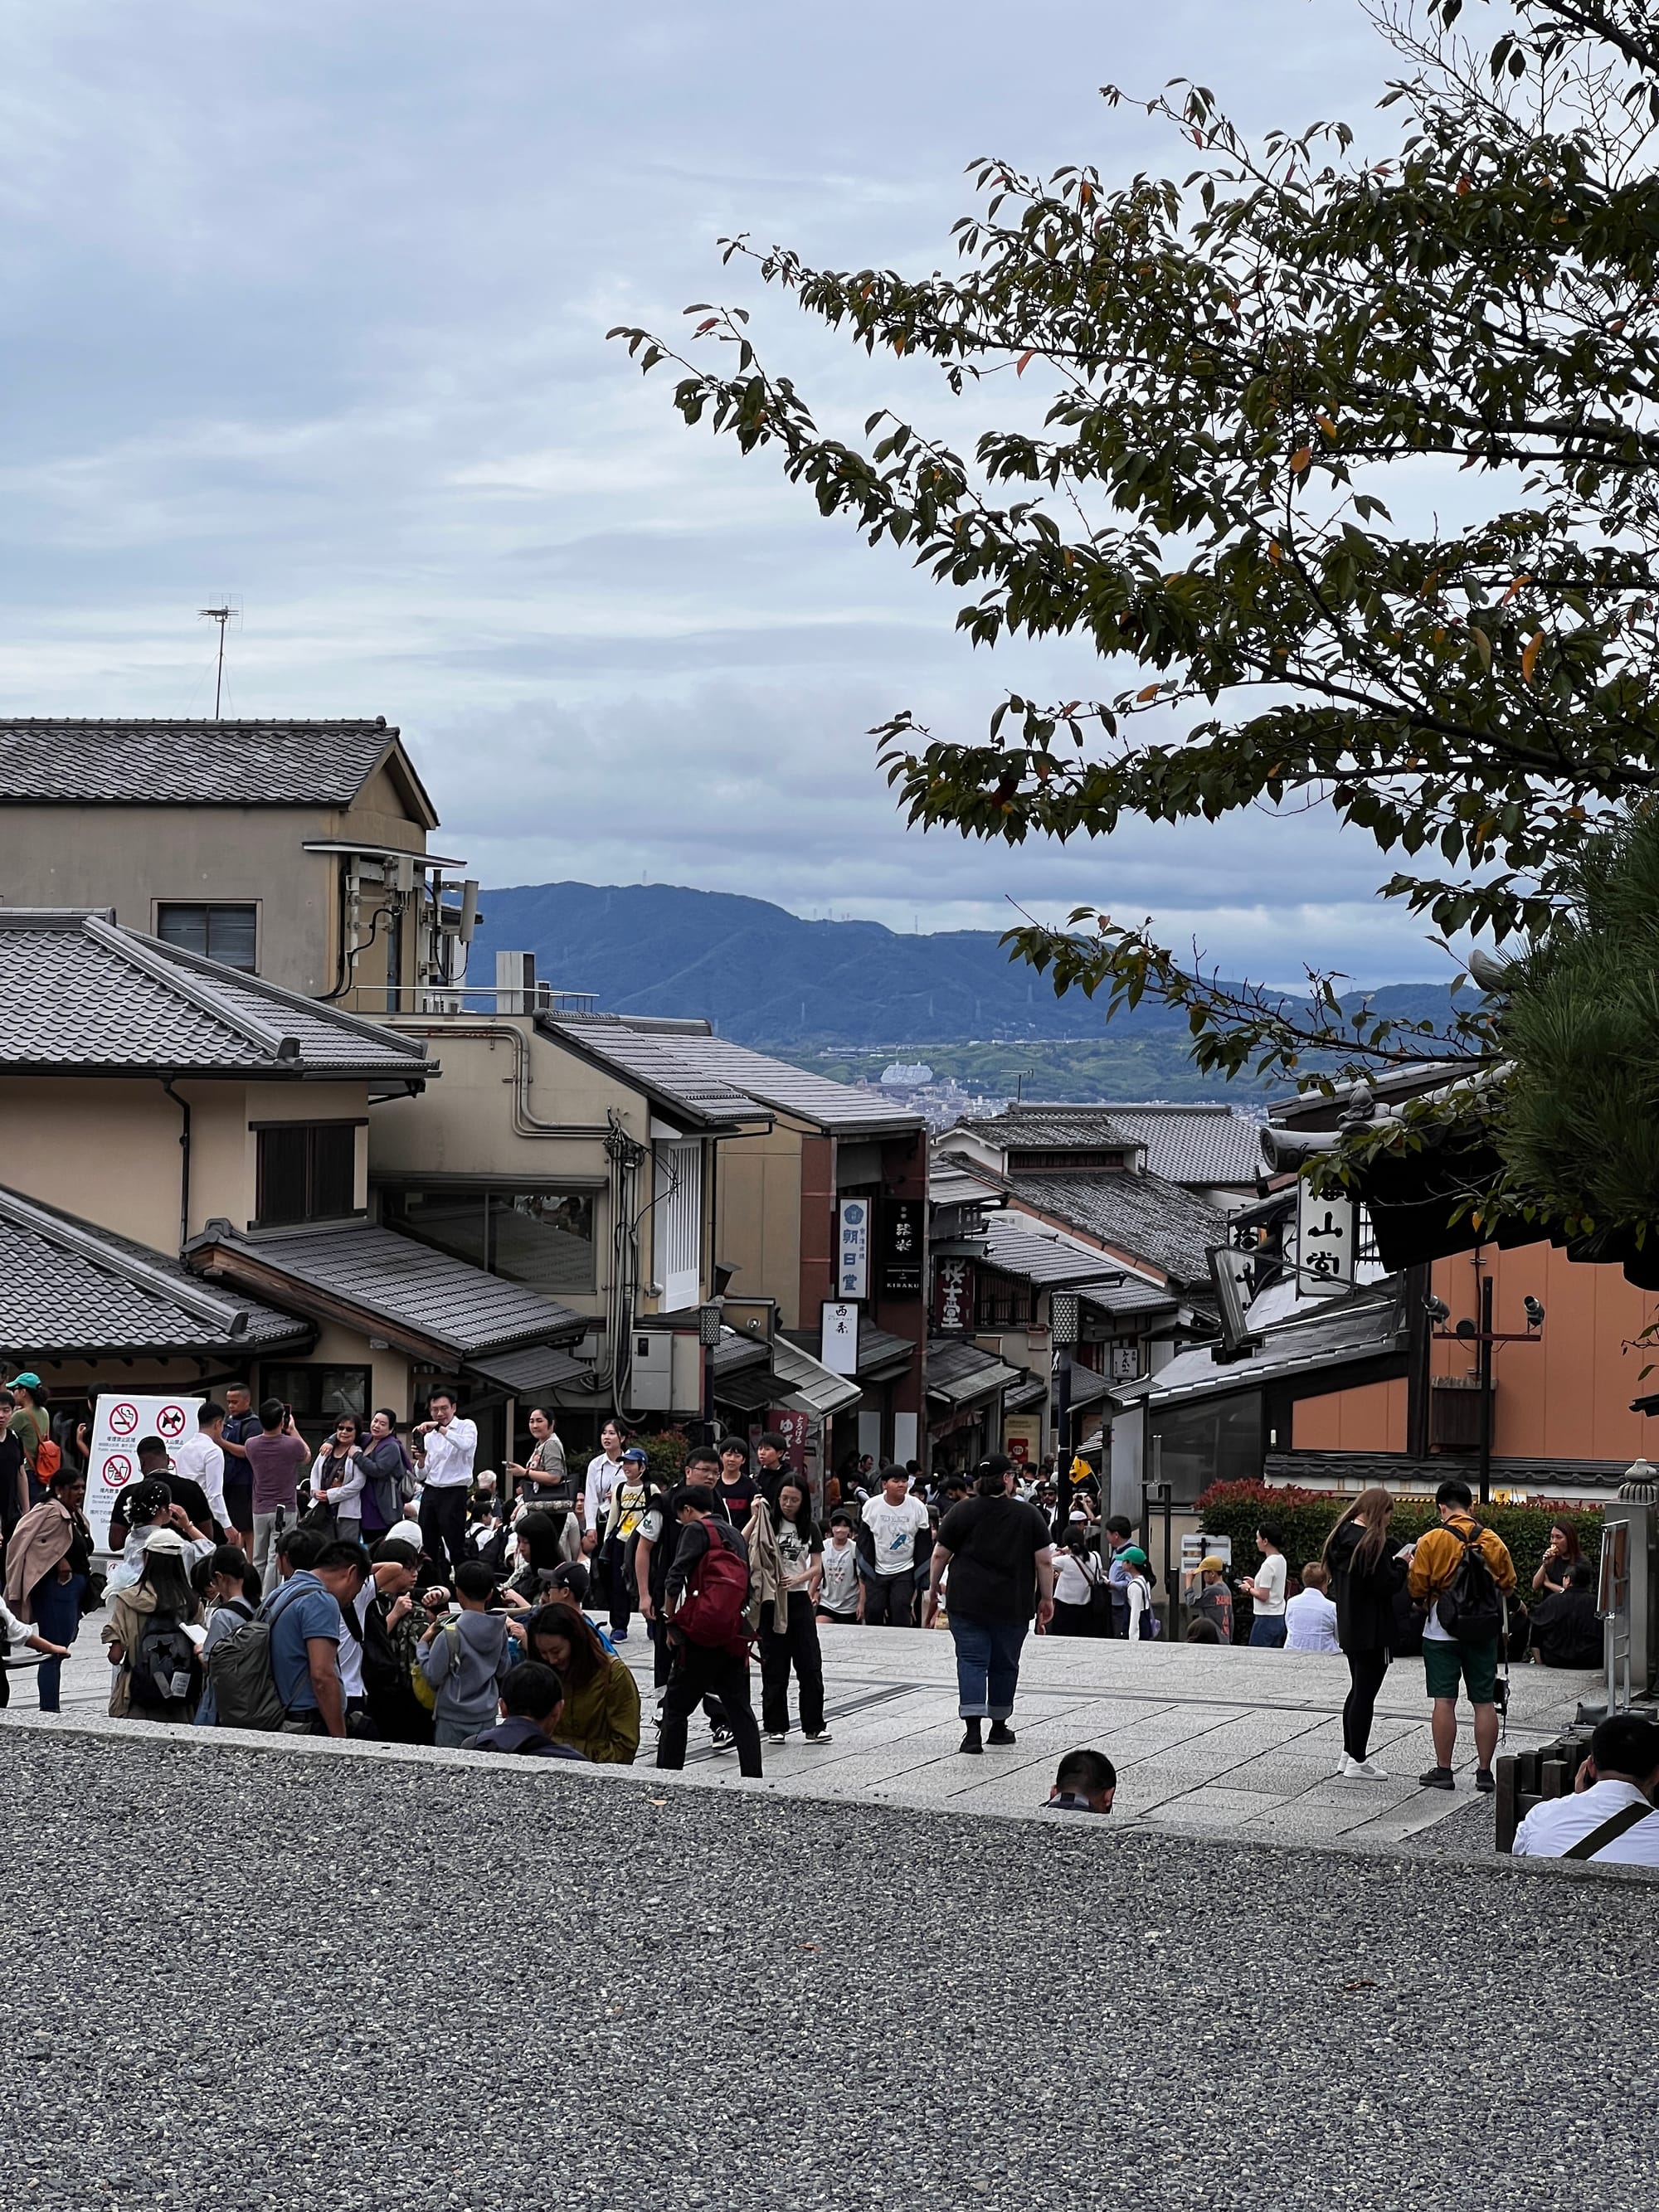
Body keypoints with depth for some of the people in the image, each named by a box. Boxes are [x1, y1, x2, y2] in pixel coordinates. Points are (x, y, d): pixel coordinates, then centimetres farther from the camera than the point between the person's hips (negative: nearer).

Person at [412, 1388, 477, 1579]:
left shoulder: (466, 1427, 0)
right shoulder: (429, 1436, 16)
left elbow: (465, 1444, -25)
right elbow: (422, 1475, 17)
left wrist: (440, 1427, -25)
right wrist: (421, 1460, -4)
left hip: (454, 1492, -6)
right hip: (430, 1492, 6)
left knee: (455, 1545, -8)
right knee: (427, 1546, 7)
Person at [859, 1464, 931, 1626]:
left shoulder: (918, 1507, -5)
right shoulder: (871, 1506, -4)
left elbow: (924, 1544, 0)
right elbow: (864, 1543, 2)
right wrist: (866, 1572, -2)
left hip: (905, 1572, -1)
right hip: (876, 1571, 1)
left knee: (901, 1617, -12)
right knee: (873, 1610, -1)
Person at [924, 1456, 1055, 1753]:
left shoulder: (961, 1513, 0)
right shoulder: (1029, 1515, 0)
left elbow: (940, 1555, 3)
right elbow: (1044, 1561, -1)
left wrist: (933, 1592, 13)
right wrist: (1046, 1599, 8)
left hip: (968, 1603, 0)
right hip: (1013, 1606, 1)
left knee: (971, 1662, -2)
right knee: (1005, 1664, 14)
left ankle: (972, 1730, -14)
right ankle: (999, 1726, 24)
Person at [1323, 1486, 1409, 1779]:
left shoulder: (1341, 1536, 8)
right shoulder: (1371, 1542, -19)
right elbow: (1386, 1585, -22)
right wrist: (1401, 1564, -3)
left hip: (1349, 1627, 9)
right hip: (1372, 1631, -9)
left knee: (1358, 1690, 19)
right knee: (1366, 1693, -3)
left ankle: (1349, 1755, 25)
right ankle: (1357, 1763, 1)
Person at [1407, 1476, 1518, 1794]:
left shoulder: (1431, 1541, -9)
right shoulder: (1493, 1541, -1)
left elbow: (1417, 1588, -8)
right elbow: (1508, 1585, 7)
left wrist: (1426, 1602, 14)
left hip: (1442, 1632, -2)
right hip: (1484, 1633, 3)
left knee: (1444, 1700, 1)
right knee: (1485, 1702, 6)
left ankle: (1443, 1770, 3)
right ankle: (1484, 1772, 9)